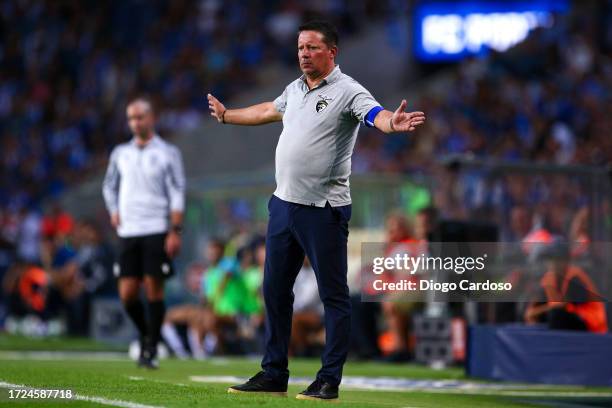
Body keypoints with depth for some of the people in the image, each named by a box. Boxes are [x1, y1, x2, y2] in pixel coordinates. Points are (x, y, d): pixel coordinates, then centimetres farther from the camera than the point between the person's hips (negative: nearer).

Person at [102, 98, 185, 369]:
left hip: (156, 231, -3)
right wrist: (114, 211, 11)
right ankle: (145, 333, 24)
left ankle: (151, 349, 3)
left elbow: (177, 194, -1)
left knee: (154, 289, -6)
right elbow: (109, 185, 28)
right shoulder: (121, 153, 13)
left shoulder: (168, 153, 3)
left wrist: (175, 231, -8)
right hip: (128, 232, 3)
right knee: (127, 293, -2)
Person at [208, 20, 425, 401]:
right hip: (284, 203, 8)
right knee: (275, 290, 13)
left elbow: (375, 114, -30)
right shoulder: (295, 89, 12)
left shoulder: (347, 91, -11)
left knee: (334, 296, -2)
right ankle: (274, 375, 23)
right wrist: (226, 115, 46)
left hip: (324, 209, -8)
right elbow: (268, 111, 33)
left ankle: (329, 381, 2)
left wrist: (393, 123, -53)